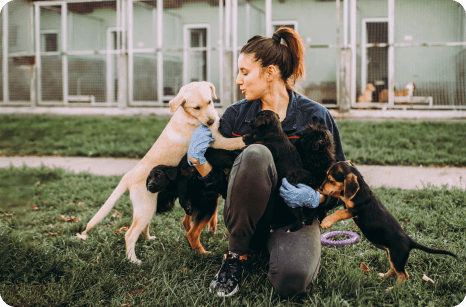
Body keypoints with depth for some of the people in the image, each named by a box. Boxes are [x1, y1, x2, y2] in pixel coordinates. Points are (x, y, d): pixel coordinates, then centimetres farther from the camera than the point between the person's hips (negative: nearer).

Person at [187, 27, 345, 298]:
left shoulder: (315, 116, -6)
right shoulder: (236, 115, 1)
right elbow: (215, 180, 2)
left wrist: (315, 198, -21)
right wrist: (198, 159, -19)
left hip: (295, 217, -1)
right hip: (247, 218, 1)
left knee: (291, 280, -35)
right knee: (255, 154, -31)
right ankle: (236, 255, -15)